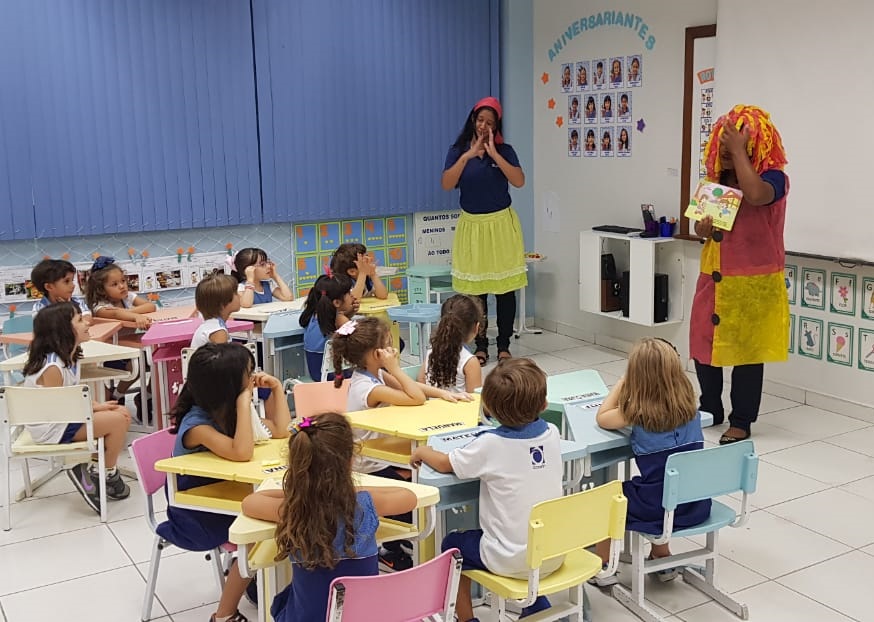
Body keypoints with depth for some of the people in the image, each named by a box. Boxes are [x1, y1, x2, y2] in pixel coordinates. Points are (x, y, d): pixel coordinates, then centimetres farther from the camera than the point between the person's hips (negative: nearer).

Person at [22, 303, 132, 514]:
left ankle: (97, 470, 7)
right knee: (117, 421, -18)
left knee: (122, 414, 2)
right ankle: (107, 475, 3)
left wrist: (95, 405, -7)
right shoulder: (52, 367, -25)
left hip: (66, 417, 10)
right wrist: (94, 407, -15)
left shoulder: (69, 357, 4)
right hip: (52, 428, -10)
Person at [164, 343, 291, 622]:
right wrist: (244, 402, -38)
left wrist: (277, 388, -4)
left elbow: (281, 431, 3)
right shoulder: (196, 424, -26)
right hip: (196, 511, -7)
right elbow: (241, 453, -41)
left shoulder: (227, 410, -2)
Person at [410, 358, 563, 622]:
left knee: (452, 544, 20)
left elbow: (444, 464, -5)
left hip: (511, 560, -5)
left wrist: (422, 451, 12)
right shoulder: (552, 434, -8)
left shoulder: (489, 444, -21)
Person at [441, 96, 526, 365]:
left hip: (501, 224, 0)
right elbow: (446, 184, -11)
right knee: (476, 290, 2)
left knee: (505, 288, 2)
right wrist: (468, 155, -17)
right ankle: (480, 346, 12)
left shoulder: (504, 150, 1)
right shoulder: (458, 151, 2)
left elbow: (519, 181, -13)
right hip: (472, 225, 0)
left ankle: (504, 346, 12)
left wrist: (494, 154, -16)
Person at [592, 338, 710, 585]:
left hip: (660, 507, -5)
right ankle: (663, 558, 45)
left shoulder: (637, 412, -15)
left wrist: (622, 382, 3)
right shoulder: (689, 406, -2)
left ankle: (604, 567, 29)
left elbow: (601, 418, 3)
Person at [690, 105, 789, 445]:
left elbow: (756, 195, -35)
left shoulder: (774, 177, -11)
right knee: (704, 345, 11)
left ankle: (741, 421, 16)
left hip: (753, 282, -6)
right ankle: (710, 410, 29)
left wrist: (739, 152, -26)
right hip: (713, 279, 6)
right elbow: (700, 227, 12)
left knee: (746, 351, 2)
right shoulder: (717, 178, 8)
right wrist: (705, 227, -12)